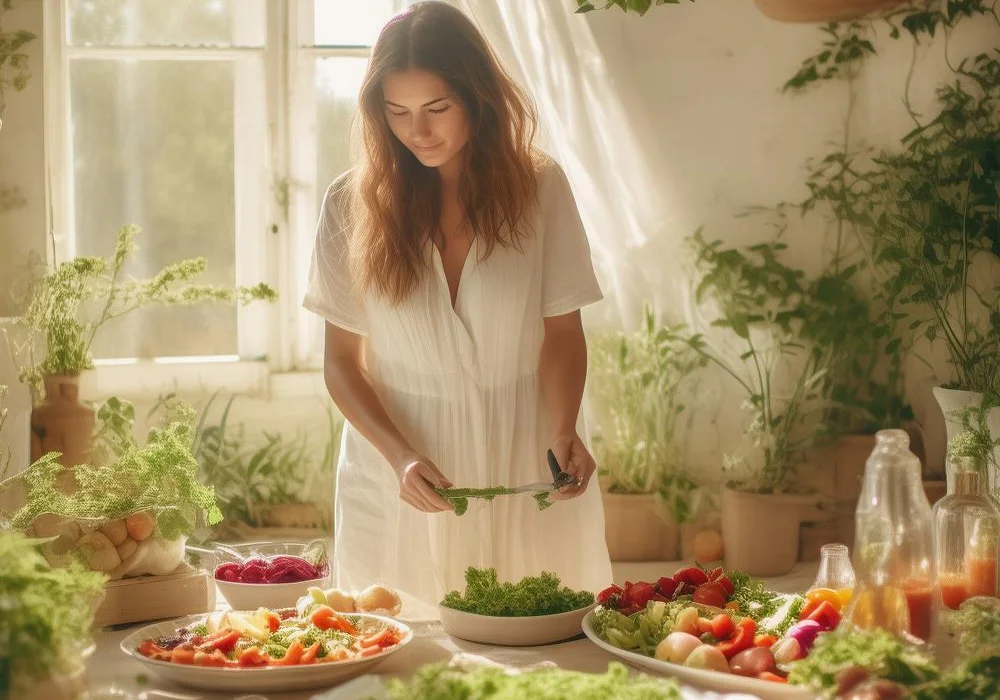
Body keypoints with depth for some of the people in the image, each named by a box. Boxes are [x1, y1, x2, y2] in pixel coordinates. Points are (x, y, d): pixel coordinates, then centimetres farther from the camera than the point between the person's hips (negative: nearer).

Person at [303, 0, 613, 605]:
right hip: (396, 459, 0)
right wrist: (400, 456, -17)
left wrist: (563, 430, -16)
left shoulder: (539, 187, -4)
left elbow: (562, 331, 2)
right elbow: (343, 360, -1)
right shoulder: (353, 204, -4)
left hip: (520, 460, 0)